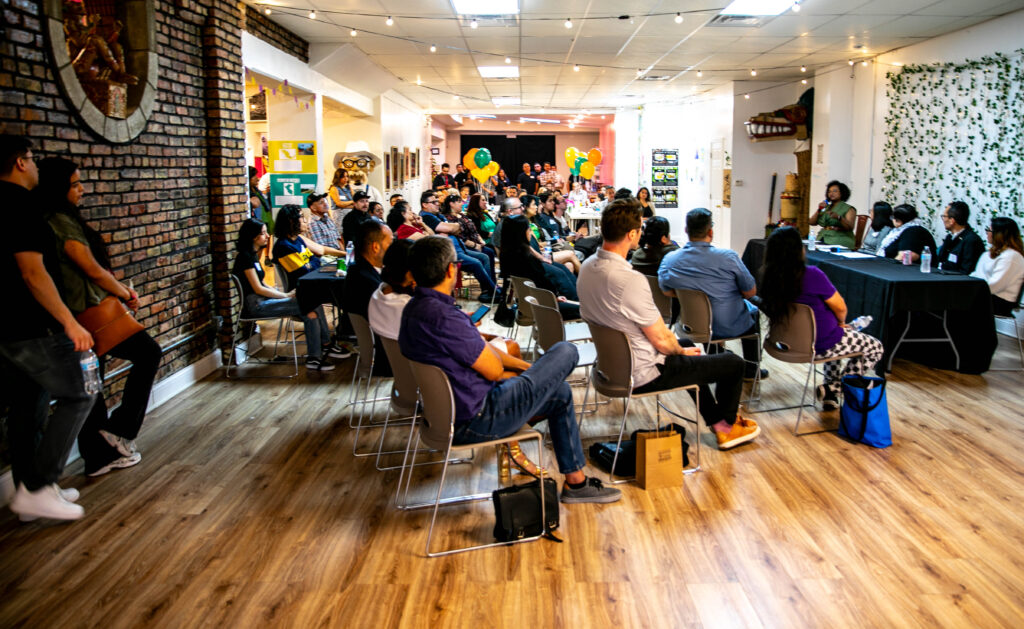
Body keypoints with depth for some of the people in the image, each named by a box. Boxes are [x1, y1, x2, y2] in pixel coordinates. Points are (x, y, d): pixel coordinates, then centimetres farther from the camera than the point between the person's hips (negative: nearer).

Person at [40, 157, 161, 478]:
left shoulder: (63, 219, 12)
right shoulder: (62, 223, -16)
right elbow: (93, 270, -15)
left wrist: (119, 289, 6)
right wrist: (125, 294, -1)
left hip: (84, 314, 10)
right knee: (148, 351, 0)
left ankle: (100, 456, 23)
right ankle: (120, 429, 2)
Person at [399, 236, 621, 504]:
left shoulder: (415, 308, 6)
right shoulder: (441, 317, -29)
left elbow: (482, 352, 12)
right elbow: (494, 370, -18)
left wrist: (530, 368, 11)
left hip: (450, 410, 11)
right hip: (474, 420, -11)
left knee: (561, 393, 21)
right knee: (566, 352, -6)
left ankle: (576, 481, 30)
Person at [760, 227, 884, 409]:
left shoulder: (770, 278, -8)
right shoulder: (811, 275, -27)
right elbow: (840, 307, -16)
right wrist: (841, 322, 10)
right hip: (821, 345, -7)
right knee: (875, 347, 17)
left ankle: (831, 394, 38)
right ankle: (831, 389, 8)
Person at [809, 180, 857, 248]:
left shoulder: (849, 209, 4)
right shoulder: (826, 207, 20)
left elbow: (850, 227, -12)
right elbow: (812, 222, 13)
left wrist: (838, 217, -28)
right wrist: (819, 210, -2)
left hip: (840, 238, -5)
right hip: (822, 238, 5)